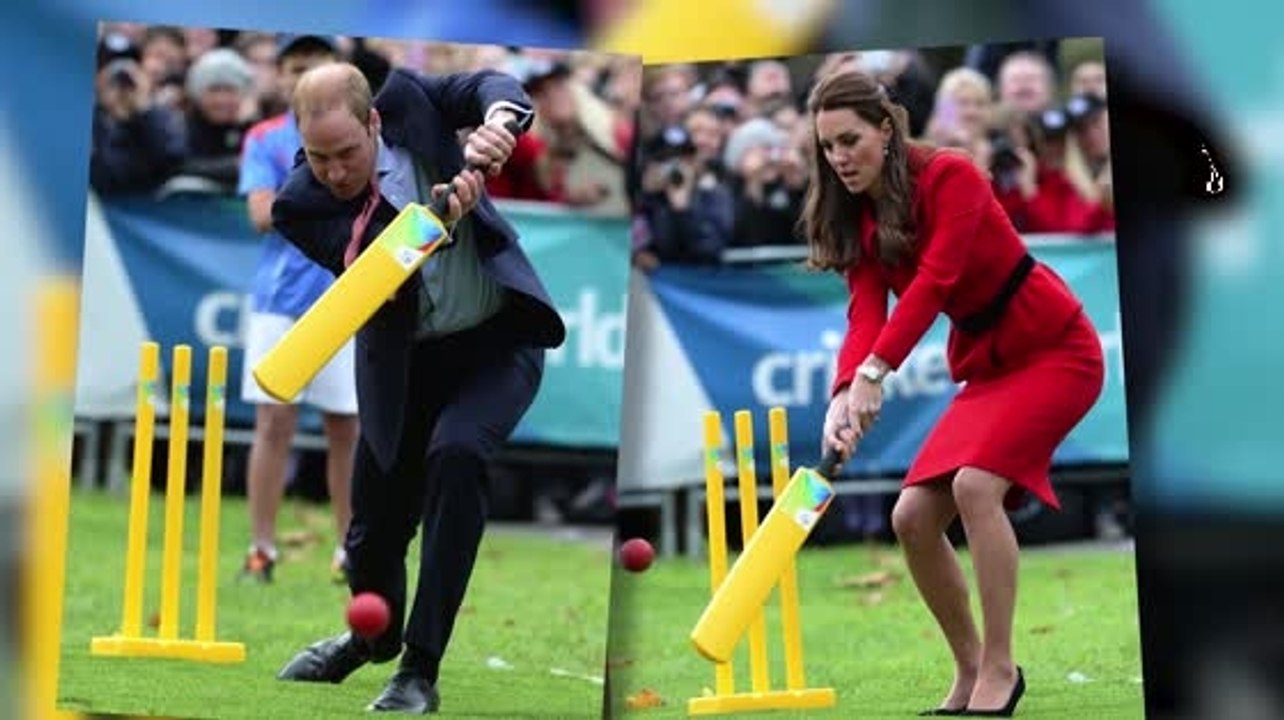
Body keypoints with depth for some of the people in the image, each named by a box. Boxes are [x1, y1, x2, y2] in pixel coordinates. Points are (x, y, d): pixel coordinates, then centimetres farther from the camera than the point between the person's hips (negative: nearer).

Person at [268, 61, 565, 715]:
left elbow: (496, 86, -12)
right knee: (374, 528, 8)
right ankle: (376, 635, 46)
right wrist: (437, 224, -45)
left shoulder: (406, 97, -13)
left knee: (455, 454, -28)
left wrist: (498, 119, -35)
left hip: (499, 339, -1)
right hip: (403, 361, 2)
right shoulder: (299, 204, -17)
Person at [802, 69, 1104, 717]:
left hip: (1055, 348, -7)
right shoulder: (855, 221, 1)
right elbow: (865, 313, -11)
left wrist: (874, 373, -39)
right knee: (912, 517, -3)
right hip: (985, 364, 7)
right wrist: (845, 394, -31)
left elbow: (934, 280, -29)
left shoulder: (950, 176, -18)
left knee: (975, 484, -26)